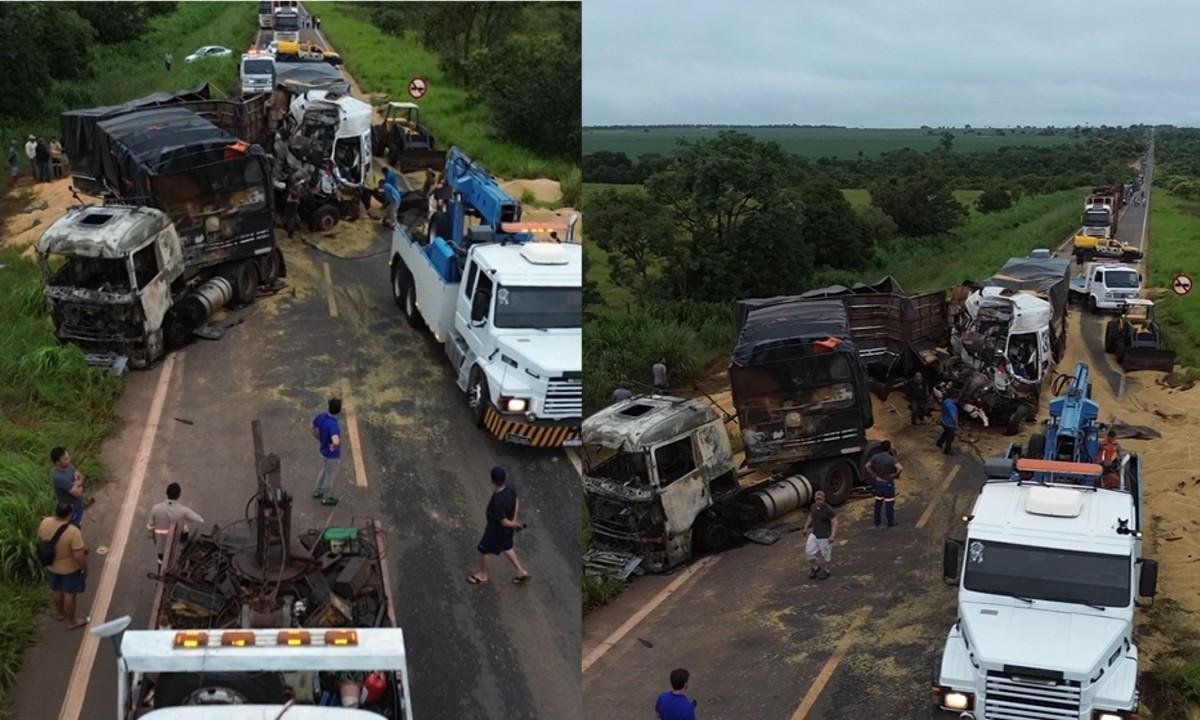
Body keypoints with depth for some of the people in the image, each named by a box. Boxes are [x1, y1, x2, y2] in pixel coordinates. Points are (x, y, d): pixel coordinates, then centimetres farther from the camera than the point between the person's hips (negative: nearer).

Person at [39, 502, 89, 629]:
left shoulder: (45, 522, -19)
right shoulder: (73, 531, -37)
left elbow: (40, 539, 2)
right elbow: (79, 556, -30)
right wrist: (84, 568, -11)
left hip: (51, 565, 6)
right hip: (70, 568, -6)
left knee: (57, 590, 28)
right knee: (69, 594, 16)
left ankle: (61, 613, 52)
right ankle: (71, 622, 34)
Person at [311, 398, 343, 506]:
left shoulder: (322, 416, -15)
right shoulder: (333, 425, -39)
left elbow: (313, 427, 4)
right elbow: (336, 442, -54)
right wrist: (334, 447, -31)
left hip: (323, 450, 7)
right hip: (332, 454, -7)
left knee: (323, 471, 31)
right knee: (330, 475, 16)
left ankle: (318, 491, 50)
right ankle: (327, 498, 36)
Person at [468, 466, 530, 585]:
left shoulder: (497, 501, -40)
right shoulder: (509, 488, -17)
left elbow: (504, 522, -31)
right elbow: (517, 502, 3)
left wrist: (516, 525, -12)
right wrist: (514, 520, 6)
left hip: (496, 530, -7)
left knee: (484, 550, 18)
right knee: (506, 548, 29)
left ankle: (482, 576, 40)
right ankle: (522, 572, 37)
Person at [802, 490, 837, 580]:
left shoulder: (828, 510, -22)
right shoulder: (813, 507, -2)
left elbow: (835, 522, -21)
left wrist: (833, 535, -29)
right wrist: (806, 527, 12)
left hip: (825, 536, -6)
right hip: (814, 534, 6)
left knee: (824, 554, 9)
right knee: (810, 551, 5)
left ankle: (825, 571, 31)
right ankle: (814, 567, 28)